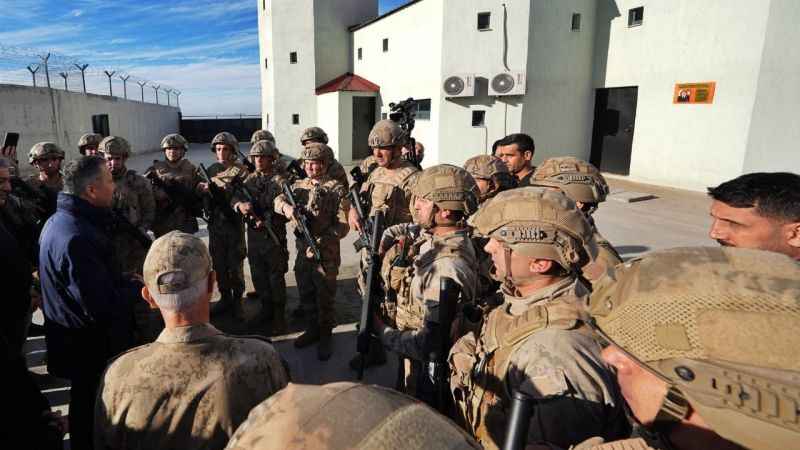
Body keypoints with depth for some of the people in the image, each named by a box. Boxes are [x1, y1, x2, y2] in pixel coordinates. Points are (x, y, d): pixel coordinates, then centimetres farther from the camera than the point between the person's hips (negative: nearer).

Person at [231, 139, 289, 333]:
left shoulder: (280, 181, -8)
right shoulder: (250, 179, 10)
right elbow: (235, 197, 3)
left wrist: (268, 221, -24)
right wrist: (240, 205, -19)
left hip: (274, 237, -6)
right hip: (253, 235, 6)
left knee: (275, 278, 1)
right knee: (258, 276, 15)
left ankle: (279, 317, 12)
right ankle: (266, 309, 32)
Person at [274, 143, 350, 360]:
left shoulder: (337, 190, -9)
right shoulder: (299, 186, 8)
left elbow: (343, 225, -14)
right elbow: (278, 199, -5)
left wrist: (320, 241, -25)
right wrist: (287, 207, -29)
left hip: (326, 255, -5)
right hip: (302, 252, 6)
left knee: (325, 298, 6)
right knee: (306, 295, 18)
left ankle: (326, 336, 24)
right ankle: (312, 329, 37)